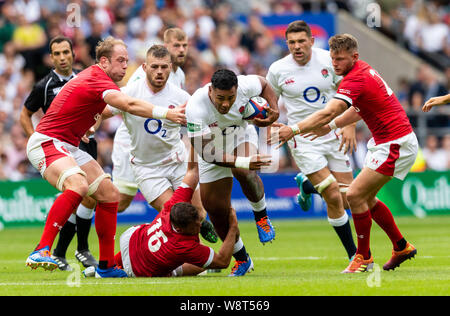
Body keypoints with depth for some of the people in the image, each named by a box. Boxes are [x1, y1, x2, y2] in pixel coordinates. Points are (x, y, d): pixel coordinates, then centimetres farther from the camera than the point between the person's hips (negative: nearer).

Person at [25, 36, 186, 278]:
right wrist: (166, 114, -43)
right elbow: (130, 105, -36)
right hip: (46, 142, -11)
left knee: (109, 194, 4)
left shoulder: (94, 76, 11)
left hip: (68, 146, 11)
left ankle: (106, 265, 9)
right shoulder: (97, 80, -21)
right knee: (78, 185, -36)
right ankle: (41, 251, -38)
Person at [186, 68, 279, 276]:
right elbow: (207, 152, -38)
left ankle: (261, 215, -5)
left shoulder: (244, 86, -30)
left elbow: (264, 84, -2)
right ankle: (241, 259, 20)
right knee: (215, 208, -1)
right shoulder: (195, 108, -38)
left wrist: (274, 110, -17)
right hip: (213, 146, 0)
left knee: (245, 173, -35)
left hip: (242, 135, 0)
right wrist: (243, 162, -48)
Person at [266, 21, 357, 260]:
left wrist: (350, 126, -7)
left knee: (347, 200, 1)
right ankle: (353, 254, 0)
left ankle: (307, 185, 34)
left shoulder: (328, 60, -6)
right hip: (303, 140, -3)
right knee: (333, 197, -15)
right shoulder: (277, 70, -6)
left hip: (333, 135, 3)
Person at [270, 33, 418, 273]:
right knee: (366, 198, 15)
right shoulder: (363, 70, 8)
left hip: (395, 144, -10)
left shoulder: (356, 79, -22)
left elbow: (328, 113, -34)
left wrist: (294, 129, -40)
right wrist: (331, 126, 13)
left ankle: (364, 256, -1)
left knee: (355, 195, -13)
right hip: (385, 142, 10)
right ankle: (401, 247, 27)